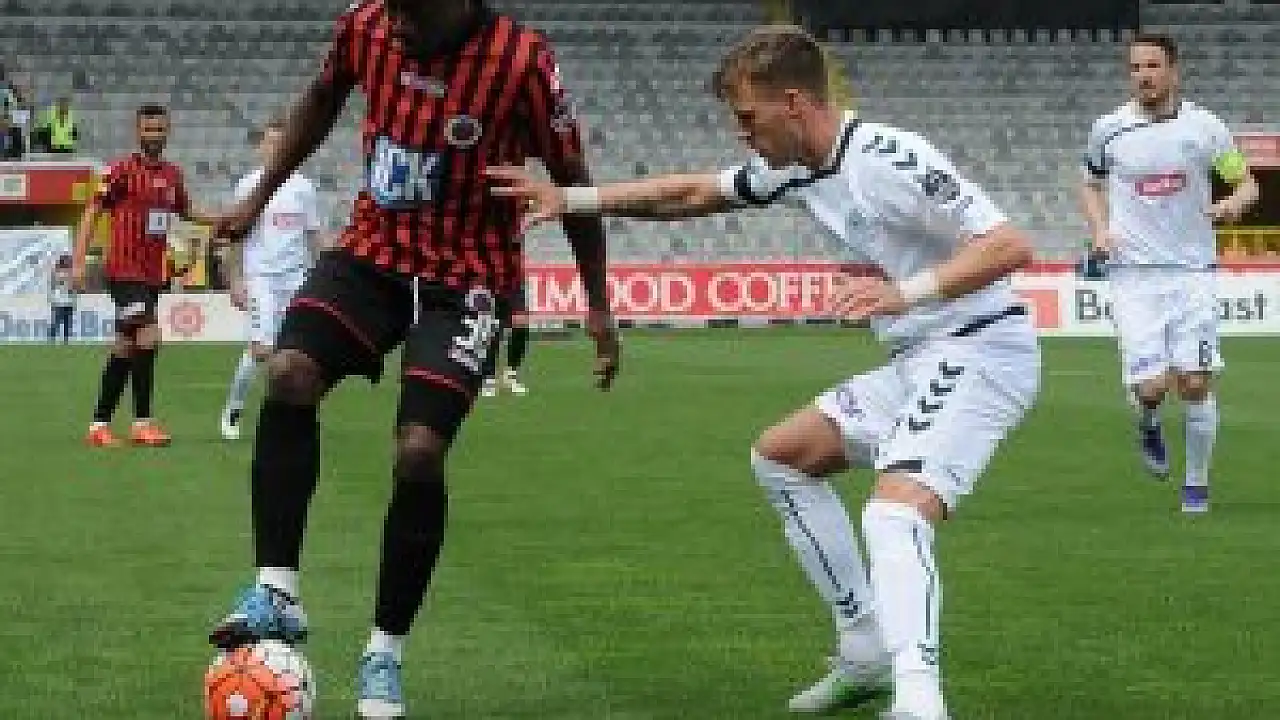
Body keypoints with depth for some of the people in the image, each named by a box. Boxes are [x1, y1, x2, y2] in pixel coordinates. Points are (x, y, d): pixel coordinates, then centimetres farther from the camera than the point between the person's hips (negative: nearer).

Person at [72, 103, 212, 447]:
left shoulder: (173, 174, 11)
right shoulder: (122, 170, -7)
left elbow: (185, 212, 27)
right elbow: (91, 213, -7)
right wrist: (78, 261, -15)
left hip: (153, 274, 7)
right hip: (125, 272, -7)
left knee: (124, 347, 10)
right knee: (149, 336, -18)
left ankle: (100, 424, 16)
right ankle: (142, 422, -12)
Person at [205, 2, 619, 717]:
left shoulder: (522, 61, -20)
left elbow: (571, 179, -6)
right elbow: (322, 100, 15)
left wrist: (598, 305, -2)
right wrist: (259, 197, 16)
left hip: (467, 277, -4)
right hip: (375, 250, 4)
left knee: (420, 451, -16)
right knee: (289, 374, -21)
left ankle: (386, 653, 3)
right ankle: (278, 595, -13)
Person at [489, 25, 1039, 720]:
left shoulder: (887, 160, -21)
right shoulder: (794, 167, 7)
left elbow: (1010, 245, -26)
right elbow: (694, 193, 20)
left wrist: (909, 291, -38)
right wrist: (571, 199, 14)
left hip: (983, 350, -10)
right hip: (918, 360, 10)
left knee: (894, 509, -31)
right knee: (779, 454, 18)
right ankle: (866, 649, 18)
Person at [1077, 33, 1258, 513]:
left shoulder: (1204, 127, 0)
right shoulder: (1108, 130, 2)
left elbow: (1246, 182, 8)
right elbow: (1091, 185, 19)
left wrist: (1236, 202, -15)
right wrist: (1099, 229, 0)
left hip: (1191, 270, 0)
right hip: (1133, 272, 0)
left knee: (1195, 382, -6)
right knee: (1150, 386, -12)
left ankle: (1197, 482, 14)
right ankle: (1148, 424, 25)